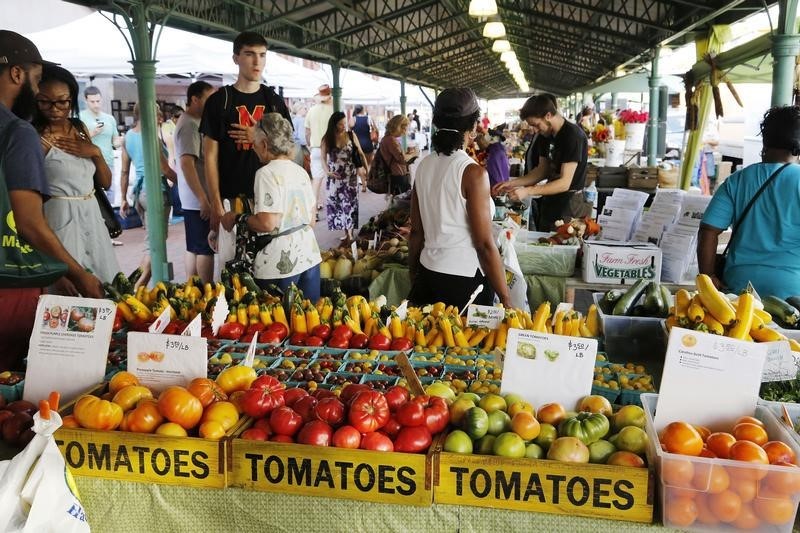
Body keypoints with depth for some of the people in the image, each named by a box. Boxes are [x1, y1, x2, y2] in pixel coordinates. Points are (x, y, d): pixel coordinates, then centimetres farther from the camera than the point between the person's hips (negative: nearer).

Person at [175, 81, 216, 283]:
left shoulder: (193, 122, 16)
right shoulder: (190, 125, -16)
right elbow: (186, 164, -24)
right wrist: (203, 199, -25)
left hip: (194, 199, 10)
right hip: (199, 200, -10)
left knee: (194, 247, 14)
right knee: (205, 249, -4)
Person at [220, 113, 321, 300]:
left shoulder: (267, 173, -12)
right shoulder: (300, 171, 10)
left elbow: (267, 223, -20)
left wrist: (237, 218, -6)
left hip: (280, 264, -7)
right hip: (310, 257, 7)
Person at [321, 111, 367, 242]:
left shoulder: (351, 135, -1)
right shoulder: (327, 139, -1)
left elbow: (360, 153, 4)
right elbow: (323, 158, 1)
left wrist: (367, 169, 2)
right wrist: (327, 172, -15)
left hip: (350, 175, -1)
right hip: (335, 177, 1)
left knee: (349, 202, -2)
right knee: (335, 203, 5)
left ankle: (349, 232, 0)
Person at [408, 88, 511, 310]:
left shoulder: (424, 166, 2)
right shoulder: (473, 172, -15)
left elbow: (416, 232, 8)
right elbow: (485, 244, -16)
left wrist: (414, 279, 19)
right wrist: (506, 300, -9)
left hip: (427, 273, 6)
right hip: (464, 278, -6)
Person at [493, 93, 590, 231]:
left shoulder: (573, 135, -20)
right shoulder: (546, 135, 5)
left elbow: (565, 183, -24)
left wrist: (528, 191, -28)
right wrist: (512, 183, 1)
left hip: (569, 206, -8)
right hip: (550, 202, 8)